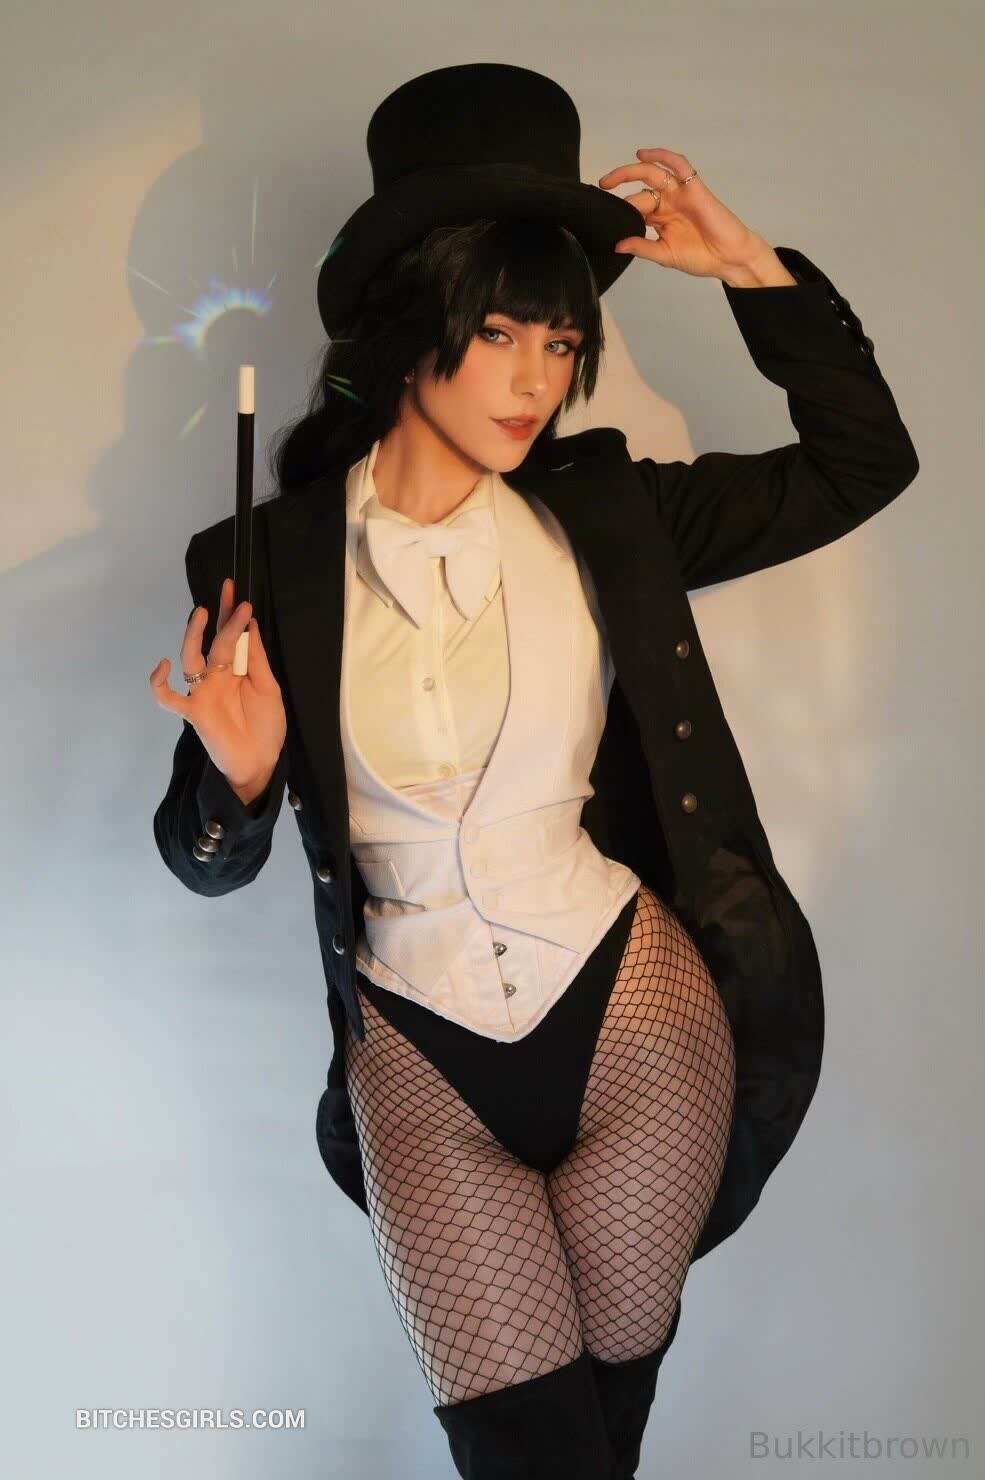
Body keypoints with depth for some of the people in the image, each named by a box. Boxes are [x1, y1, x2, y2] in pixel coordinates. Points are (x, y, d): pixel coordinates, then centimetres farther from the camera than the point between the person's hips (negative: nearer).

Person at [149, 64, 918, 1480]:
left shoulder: (595, 525, -1)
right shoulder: (271, 563, -6)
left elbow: (866, 458, 7)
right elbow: (209, 862, 0)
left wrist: (749, 264, -1)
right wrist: (238, 778, -22)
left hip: (630, 1002, 2)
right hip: (417, 1043, -1)